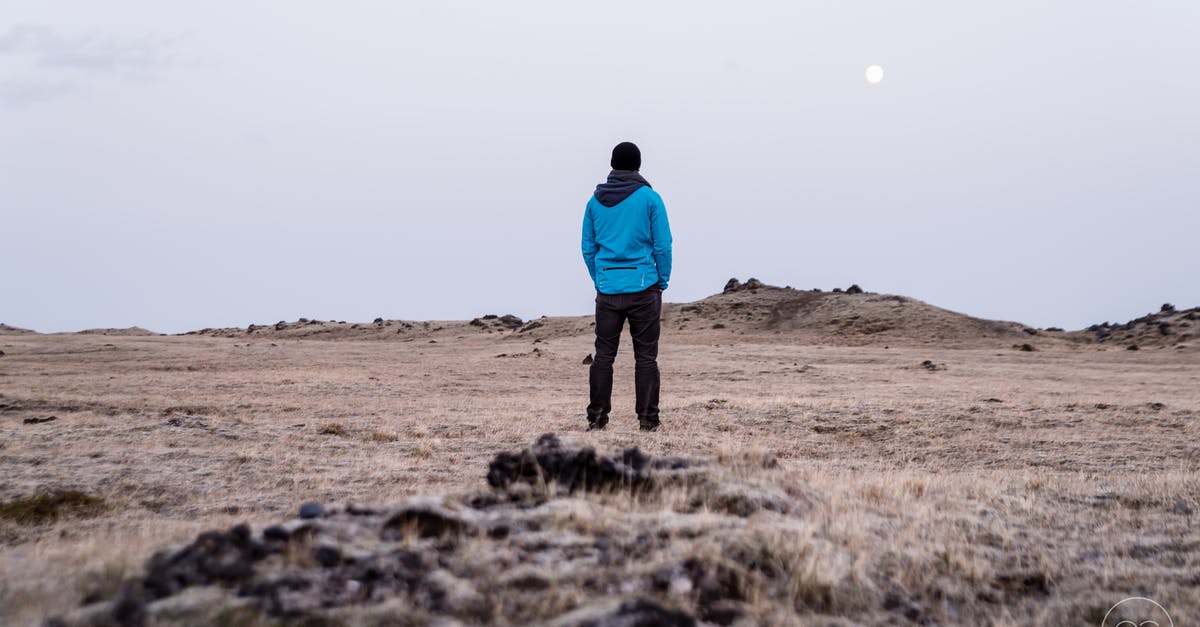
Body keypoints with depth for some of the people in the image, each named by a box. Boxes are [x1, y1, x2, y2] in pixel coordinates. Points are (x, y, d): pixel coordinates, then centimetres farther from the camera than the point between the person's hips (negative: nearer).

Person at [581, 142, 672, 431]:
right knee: (645, 356, 1)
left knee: (603, 355, 6)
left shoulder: (595, 200, 8)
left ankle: (597, 418, 4)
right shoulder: (650, 198, -3)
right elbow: (663, 247, -4)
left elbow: (588, 248, 9)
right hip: (643, 288, -3)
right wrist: (661, 286, 5)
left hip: (607, 289, 3)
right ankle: (647, 420, 0)